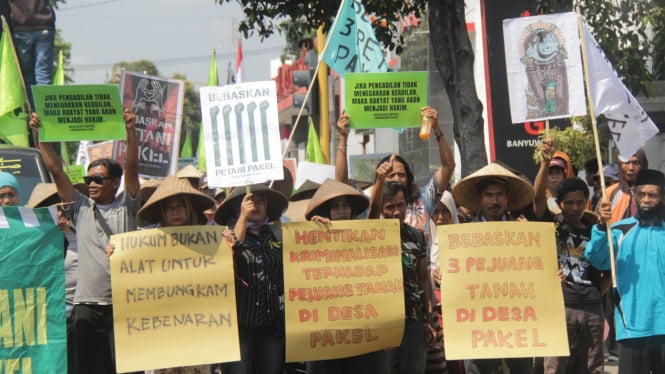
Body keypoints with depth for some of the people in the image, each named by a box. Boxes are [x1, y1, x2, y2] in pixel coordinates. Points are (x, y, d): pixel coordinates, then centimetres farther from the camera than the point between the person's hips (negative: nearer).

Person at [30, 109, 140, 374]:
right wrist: (38, 134, 5)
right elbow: (55, 169, 10)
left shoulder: (126, 208, 8)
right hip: (87, 304, 2)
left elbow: (131, 168, -3)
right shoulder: (81, 208, 13)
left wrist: (130, 131, -14)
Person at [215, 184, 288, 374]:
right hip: (239, 322, -4)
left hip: (272, 324, 4)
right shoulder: (228, 235, 2)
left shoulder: (277, 234, 14)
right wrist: (243, 217, -17)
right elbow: (232, 256, -18)